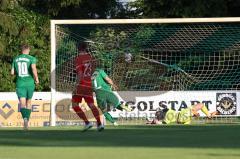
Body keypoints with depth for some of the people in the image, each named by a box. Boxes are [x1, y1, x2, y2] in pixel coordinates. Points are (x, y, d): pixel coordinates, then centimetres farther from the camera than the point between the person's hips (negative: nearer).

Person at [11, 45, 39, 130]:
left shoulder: (16, 59, 8)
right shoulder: (31, 58, -3)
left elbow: (12, 72, 9)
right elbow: (33, 68, -21)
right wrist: (36, 78, -8)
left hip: (20, 84, 1)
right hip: (30, 83, -1)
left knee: (22, 104, -7)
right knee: (28, 102, 18)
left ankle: (25, 118, -35)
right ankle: (27, 121, 21)